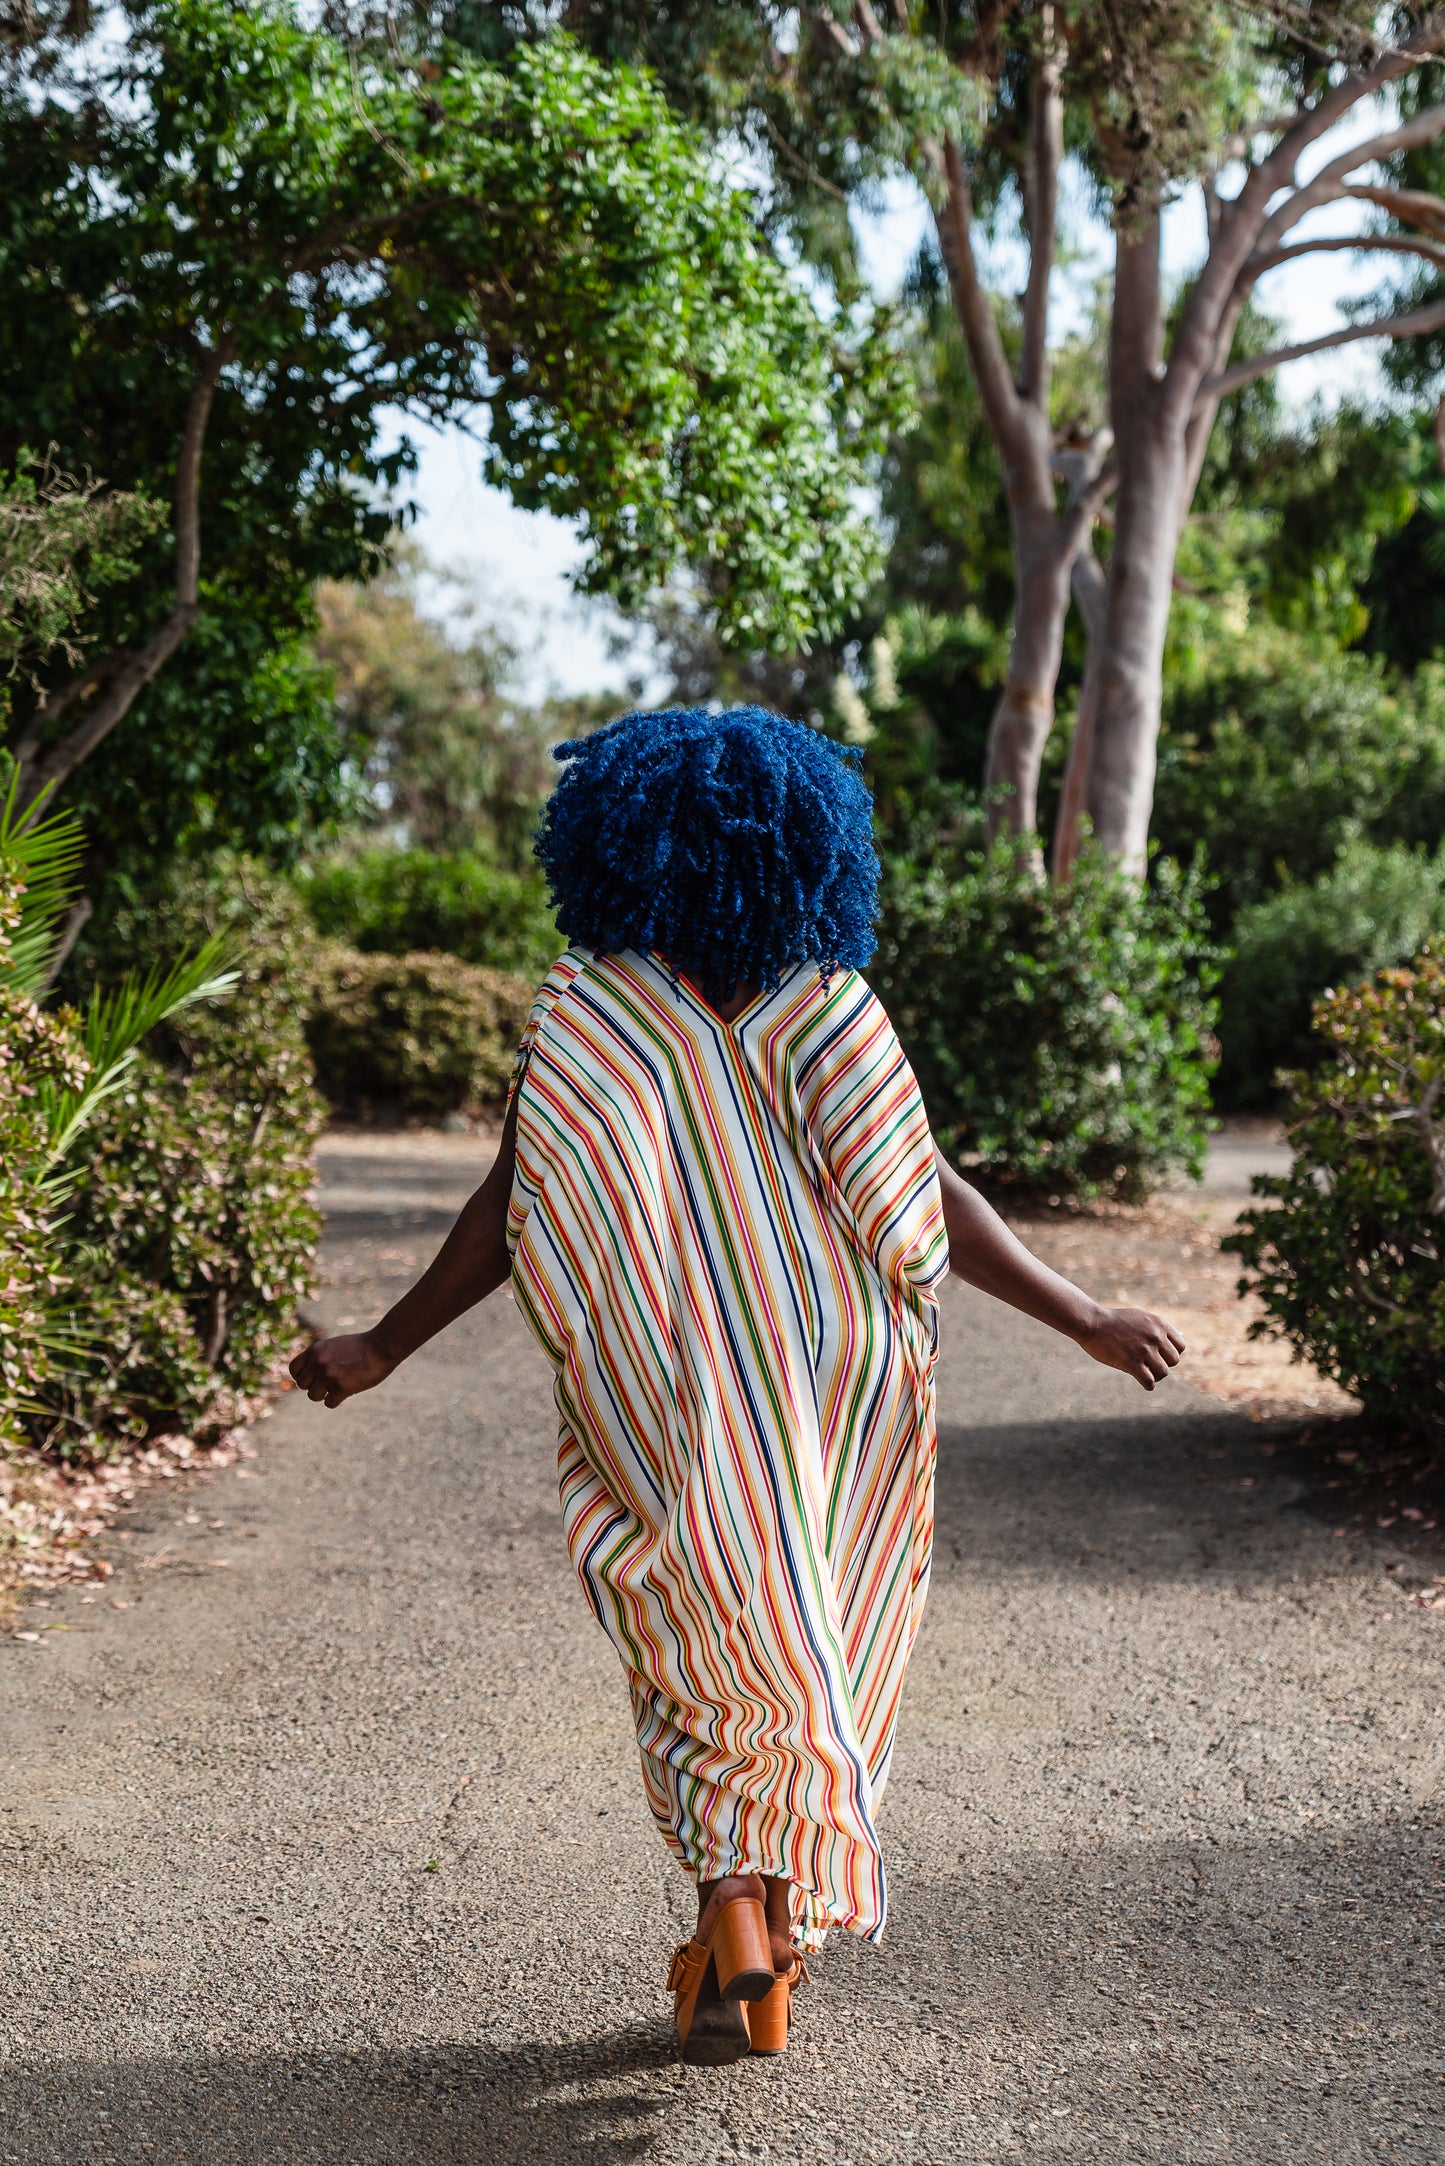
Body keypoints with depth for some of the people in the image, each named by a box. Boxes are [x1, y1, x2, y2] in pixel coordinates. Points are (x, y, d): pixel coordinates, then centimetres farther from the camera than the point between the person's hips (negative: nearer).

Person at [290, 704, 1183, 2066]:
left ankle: (735, 1917, -5)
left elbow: (514, 1213, -9)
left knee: (698, 1657, 13)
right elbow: (923, 1202, -10)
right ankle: (771, 1957, 21)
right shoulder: (829, 1012, -5)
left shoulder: (581, 1014, -7)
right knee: (812, 1653, 15)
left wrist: (382, 1349, 2)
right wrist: (1083, 1321, -4)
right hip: (828, 1391, 1)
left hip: (665, 1405, -1)